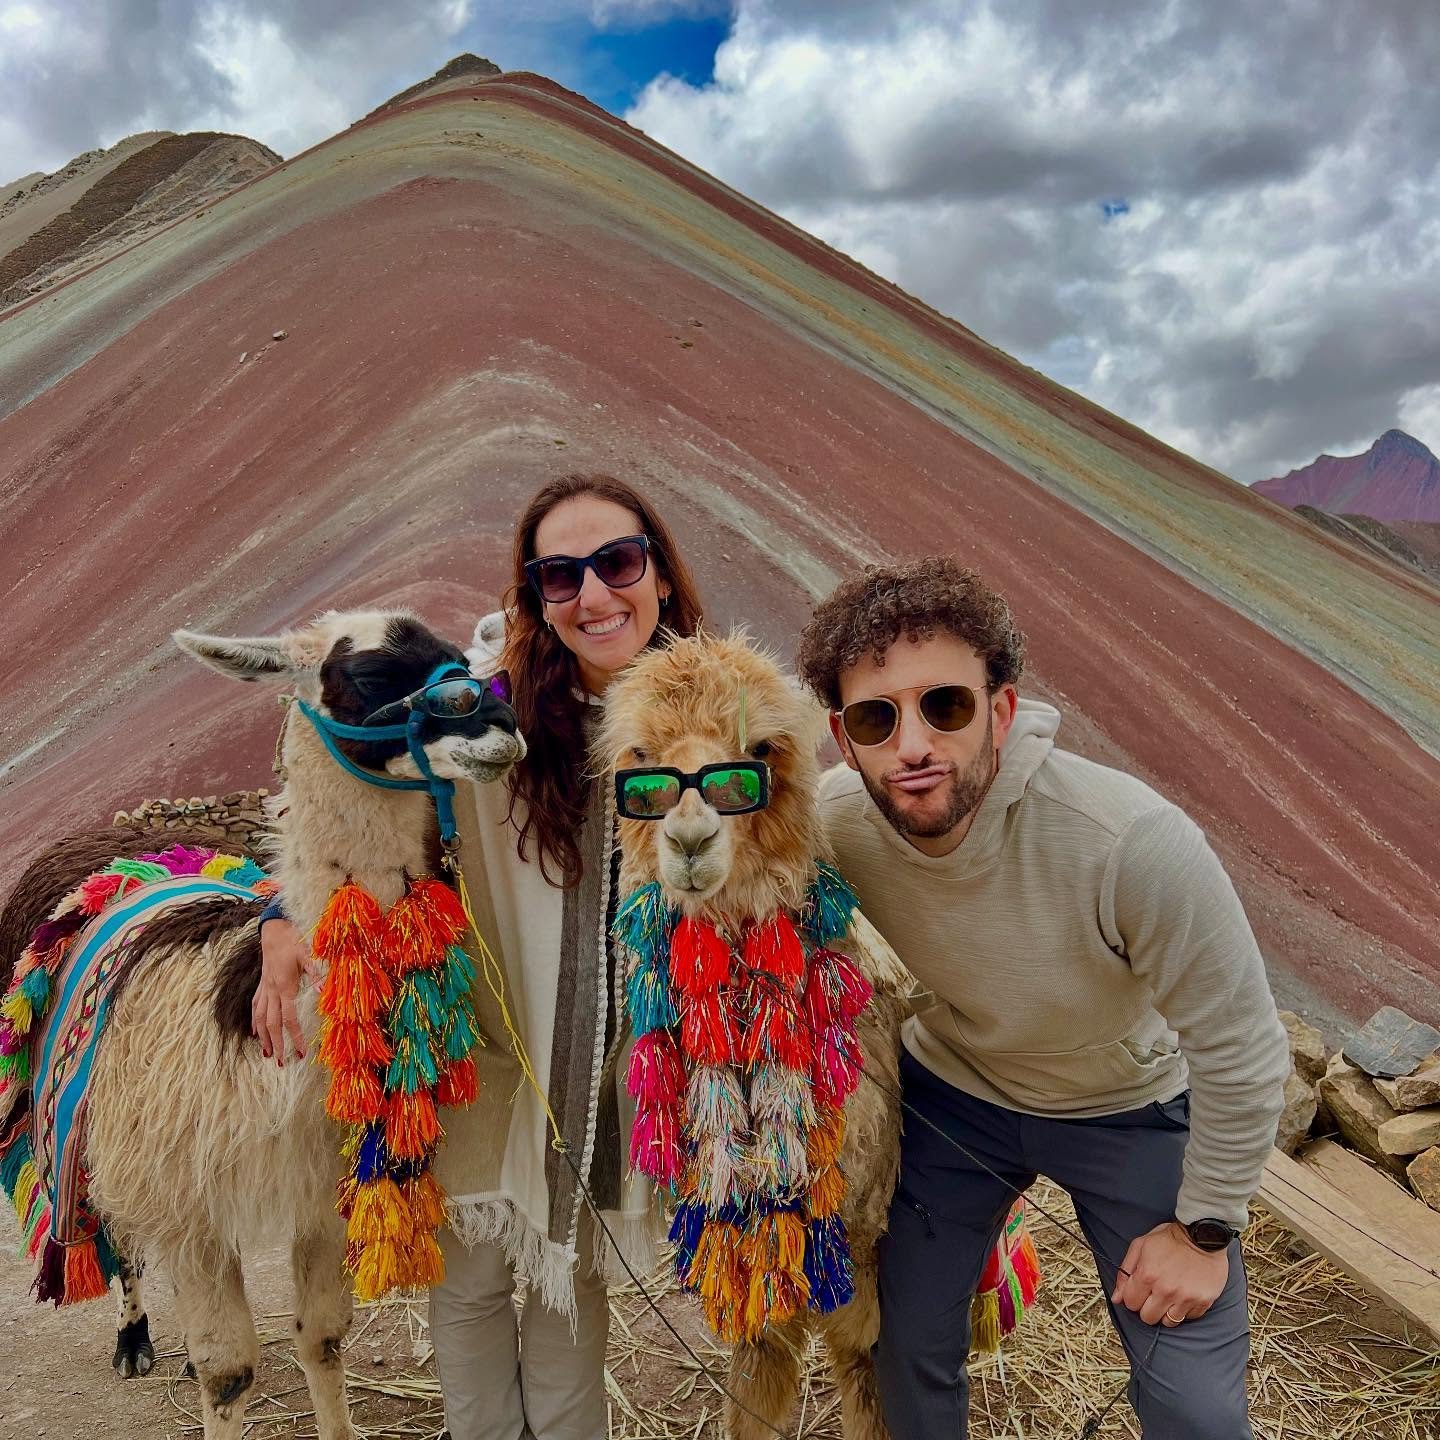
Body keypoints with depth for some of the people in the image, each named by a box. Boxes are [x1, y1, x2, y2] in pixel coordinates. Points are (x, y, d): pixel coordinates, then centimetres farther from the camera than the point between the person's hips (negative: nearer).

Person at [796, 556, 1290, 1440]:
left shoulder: (1136, 843, -39)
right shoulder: (831, 824, -27)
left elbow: (1243, 1056, -23)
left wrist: (1204, 1228, -11)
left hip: (1131, 1108, -2)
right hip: (951, 1091, 3)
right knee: (909, 1348, 12)